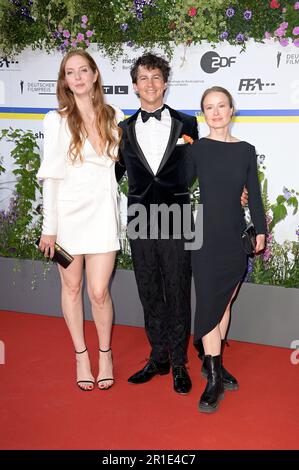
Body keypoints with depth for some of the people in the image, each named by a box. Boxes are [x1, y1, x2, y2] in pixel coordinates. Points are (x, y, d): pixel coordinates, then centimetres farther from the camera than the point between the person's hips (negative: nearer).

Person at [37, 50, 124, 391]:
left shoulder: (114, 117, 5)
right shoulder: (56, 120, -1)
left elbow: (121, 161, 15)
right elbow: (50, 175, -4)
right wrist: (49, 227, -6)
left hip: (102, 212, 1)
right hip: (67, 211, 0)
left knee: (99, 292, -1)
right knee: (71, 287, 10)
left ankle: (105, 353, 24)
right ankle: (81, 354, 29)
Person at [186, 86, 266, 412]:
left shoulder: (246, 150, 5)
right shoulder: (196, 150, -1)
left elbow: (254, 194, 8)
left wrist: (260, 230, 7)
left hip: (236, 238, 3)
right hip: (206, 237, -3)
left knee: (225, 302, 11)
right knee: (209, 303, -4)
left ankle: (212, 362, 27)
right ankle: (213, 379, 2)